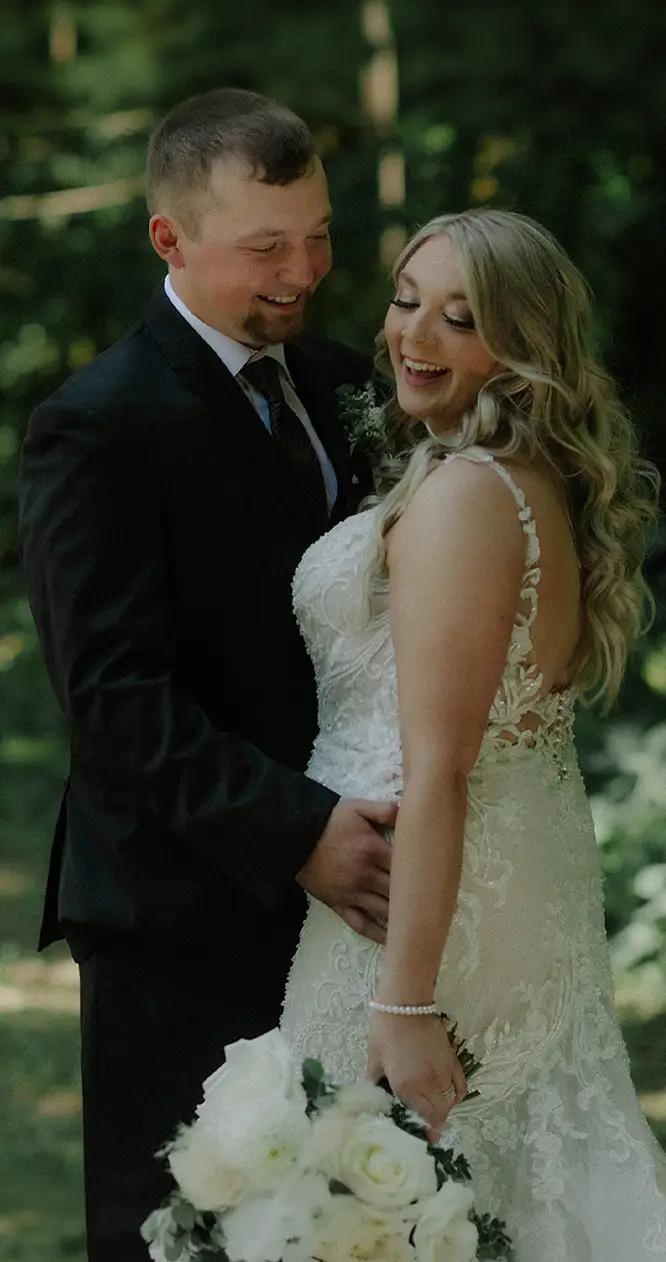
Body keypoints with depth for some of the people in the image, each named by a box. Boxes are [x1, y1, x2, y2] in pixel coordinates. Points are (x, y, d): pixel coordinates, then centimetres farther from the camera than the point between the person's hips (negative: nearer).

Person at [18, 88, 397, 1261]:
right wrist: (297, 832, -25)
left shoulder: (342, 386, 12)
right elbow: (116, 700, -17)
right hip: (184, 913, -7)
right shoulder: (96, 428, -12)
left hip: (336, 896, 7)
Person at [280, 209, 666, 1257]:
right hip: (539, 896, 10)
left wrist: (405, 1002, -24)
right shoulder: (549, 487, 10)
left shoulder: (461, 494, -20)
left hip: (436, 897, -10)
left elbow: (436, 772, -24)